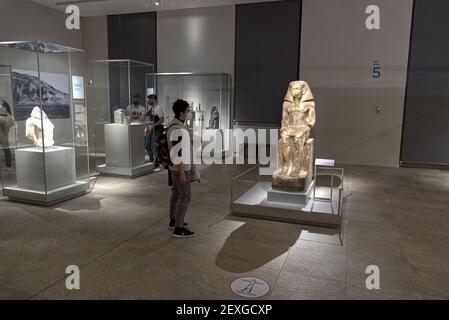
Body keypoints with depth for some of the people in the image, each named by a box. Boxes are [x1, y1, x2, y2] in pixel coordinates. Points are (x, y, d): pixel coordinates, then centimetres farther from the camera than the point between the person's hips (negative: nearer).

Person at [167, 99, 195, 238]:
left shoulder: (173, 124, 6)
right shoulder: (177, 129, -27)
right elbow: (177, 152, -28)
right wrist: (182, 173, -24)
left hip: (175, 166, 10)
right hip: (180, 168, -10)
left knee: (176, 193, 19)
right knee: (185, 197, -3)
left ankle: (174, 221, 32)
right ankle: (179, 228, 4)